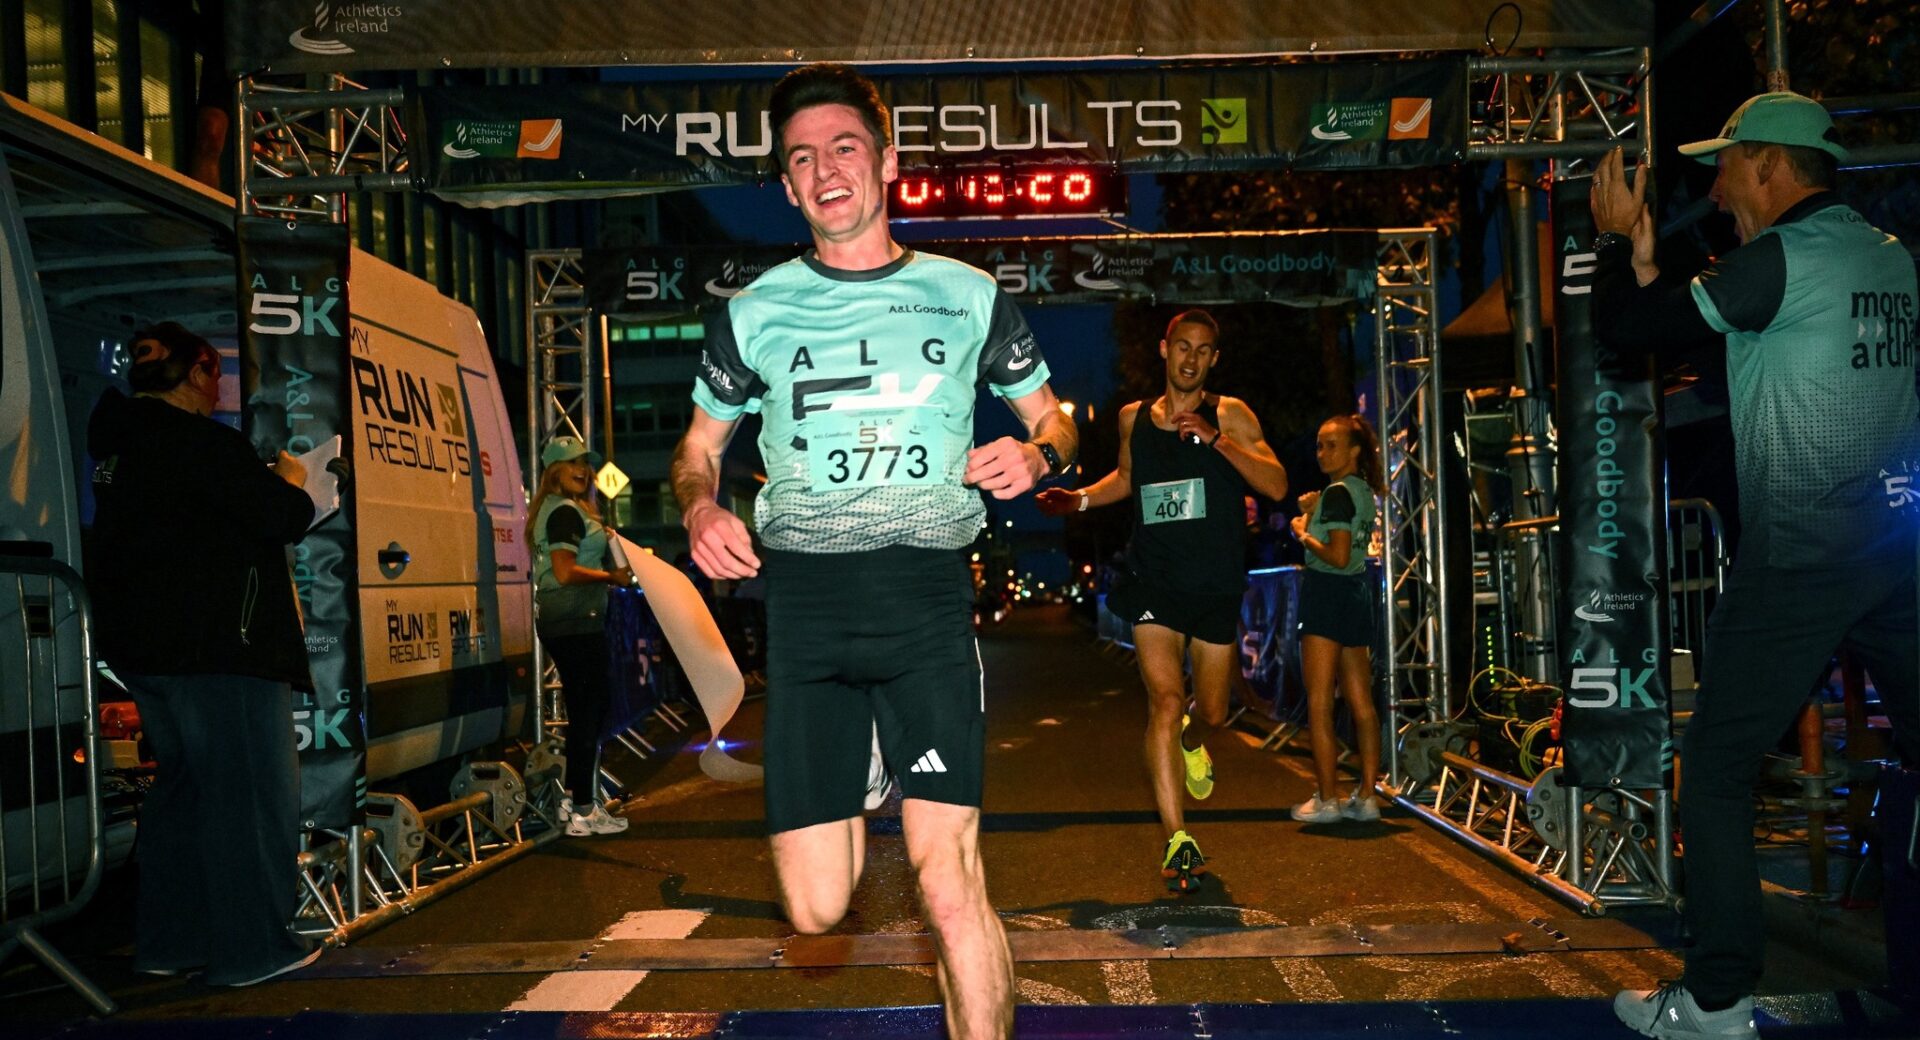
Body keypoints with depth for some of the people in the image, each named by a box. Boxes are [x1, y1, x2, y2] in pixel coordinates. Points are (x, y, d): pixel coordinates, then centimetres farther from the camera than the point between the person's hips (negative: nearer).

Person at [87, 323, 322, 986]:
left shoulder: (117, 440, 13)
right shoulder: (199, 441, -16)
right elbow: (284, 518, -18)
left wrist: (265, 481, 15)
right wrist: (291, 483, 3)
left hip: (144, 647, 10)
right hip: (220, 647, -10)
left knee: (183, 786, 18)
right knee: (251, 790, -2)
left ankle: (167, 942, 24)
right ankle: (251, 949, 2)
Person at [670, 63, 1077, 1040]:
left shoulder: (967, 295, 11)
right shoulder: (753, 313, 11)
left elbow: (1054, 419, 19)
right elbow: (696, 449, 20)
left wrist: (1034, 456, -6)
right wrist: (700, 507, -4)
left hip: (927, 593, -1)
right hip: (804, 601, 1)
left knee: (950, 880, -13)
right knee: (815, 908, 2)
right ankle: (861, 784, 36)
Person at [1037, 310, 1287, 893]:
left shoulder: (1229, 414, 0)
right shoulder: (1134, 418, 7)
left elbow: (1276, 484, -11)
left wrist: (1215, 438, -21)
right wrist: (1080, 499, 10)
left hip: (1217, 587, 0)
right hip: (1154, 582, 0)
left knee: (1211, 711, 12)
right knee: (1166, 700, -15)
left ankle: (1191, 743, 51)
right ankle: (1177, 840, -12)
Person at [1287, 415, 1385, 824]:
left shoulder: (1337, 492, -13)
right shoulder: (1362, 491, 15)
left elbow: (1337, 557, -21)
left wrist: (1302, 533, -8)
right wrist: (1310, 515, 11)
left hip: (1328, 593, -10)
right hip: (1357, 592, 10)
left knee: (1319, 703, -6)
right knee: (1361, 702, 8)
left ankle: (1326, 800, -5)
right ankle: (1367, 796, 12)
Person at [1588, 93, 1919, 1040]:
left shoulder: (1784, 257, -12)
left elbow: (1624, 332, -12)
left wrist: (1616, 239, 6)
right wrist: (1646, 261, 18)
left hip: (1800, 557, -8)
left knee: (1716, 764, 1)